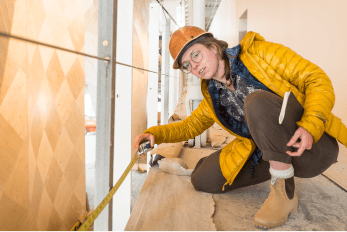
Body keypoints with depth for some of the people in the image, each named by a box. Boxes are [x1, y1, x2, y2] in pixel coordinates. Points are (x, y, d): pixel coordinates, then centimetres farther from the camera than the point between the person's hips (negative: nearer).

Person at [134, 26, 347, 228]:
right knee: (203, 180, -3)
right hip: (267, 153, 6)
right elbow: (190, 126, 17)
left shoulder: (259, 53, -8)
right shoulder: (213, 96, 8)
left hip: (314, 145, -5)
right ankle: (281, 169, 11)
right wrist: (155, 134, 0)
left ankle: (285, 192, -16)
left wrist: (310, 126, -27)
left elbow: (318, 79, -10)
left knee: (257, 102, -32)